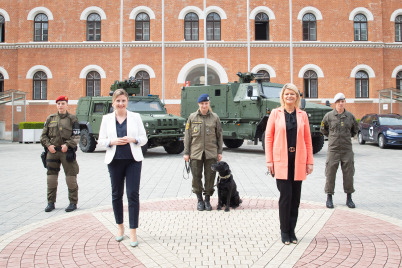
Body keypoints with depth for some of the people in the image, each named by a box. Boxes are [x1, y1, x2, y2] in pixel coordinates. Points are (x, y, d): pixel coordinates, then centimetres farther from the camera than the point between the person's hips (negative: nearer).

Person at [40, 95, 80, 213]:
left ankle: (73, 202, 10)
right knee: (51, 178, 7)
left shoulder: (72, 119, 3)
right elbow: (43, 135, 13)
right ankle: (51, 202, 19)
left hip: (67, 151, -3)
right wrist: (48, 145, -4)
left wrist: (67, 145, -14)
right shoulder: (50, 118, 11)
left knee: (71, 178, 0)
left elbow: (76, 136, -1)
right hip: (52, 151, 3)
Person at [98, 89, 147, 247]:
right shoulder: (107, 118, 6)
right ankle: (120, 227, 28)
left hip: (133, 160, -1)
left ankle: (133, 232, 0)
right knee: (116, 194, 10)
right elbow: (101, 140, 6)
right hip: (114, 161, 2)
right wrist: (112, 142, -13)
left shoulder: (135, 117, 4)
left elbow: (144, 138, 5)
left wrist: (133, 139, -14)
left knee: (133, 194, -6)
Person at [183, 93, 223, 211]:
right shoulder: (192, 117, 4)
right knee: (196, 177, 4)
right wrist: (186, 152, 1)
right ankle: (199, 200, 20)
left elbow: (219, 135, 9)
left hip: (211, 153, 0)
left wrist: (219, 152, 5)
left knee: (210, 177, 4)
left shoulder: (215, 117, 5)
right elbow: (187, 136, 5)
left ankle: (207, 200, 18)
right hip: (196, 152, 0)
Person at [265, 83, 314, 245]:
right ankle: (284, 231, 11)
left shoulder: (302, 115, 9)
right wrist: (269, 160, -4)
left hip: (298, 160, 3)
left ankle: (292, 230, 20)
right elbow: (268, 137, 2)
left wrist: (309, 161, 5)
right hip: (281, 160, -2)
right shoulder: (275, 113, 3)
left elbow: (308, 140, 10)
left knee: (295, 197, 7)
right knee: (286, 195, -4)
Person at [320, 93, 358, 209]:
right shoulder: (329, 116, 0)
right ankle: (329, 198, 12)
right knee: (330, 174, 0)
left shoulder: (350, 116, 6)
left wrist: (348, 136, 14)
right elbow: (323, 129, 14)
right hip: (333, 149, -2)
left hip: (347, 149, 2)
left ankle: (349, 198, 16)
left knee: (349, 174, 4)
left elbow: (355, 129, 23)